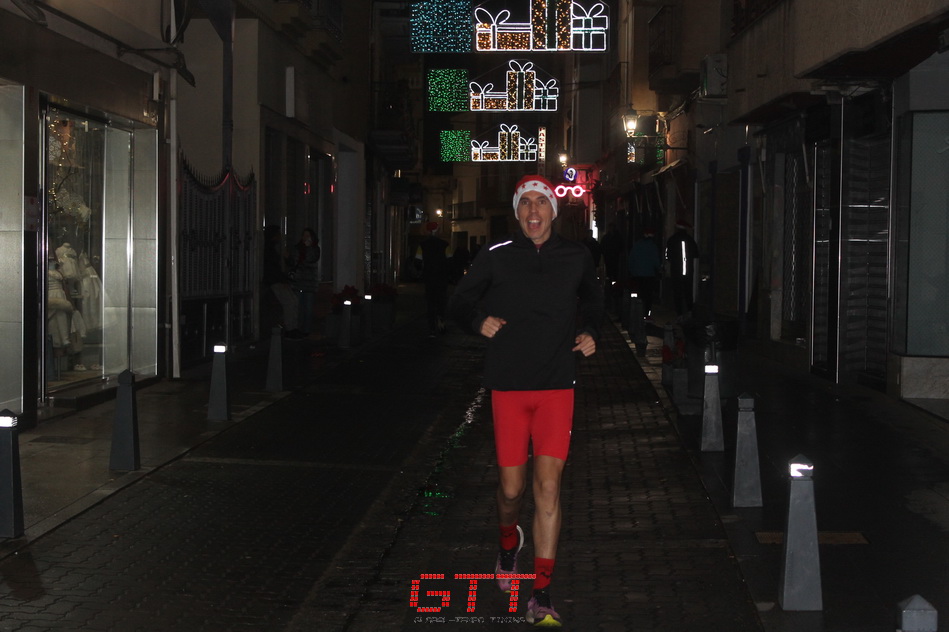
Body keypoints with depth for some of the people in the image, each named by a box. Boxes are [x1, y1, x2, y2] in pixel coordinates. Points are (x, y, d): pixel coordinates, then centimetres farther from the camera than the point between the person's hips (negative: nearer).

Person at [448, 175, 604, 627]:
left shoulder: (576, 258, 7)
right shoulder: (495, 258, 1)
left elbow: (592, 300, 26)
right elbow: (459, 303, 11)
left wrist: (589, 331, 9)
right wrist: (478, 322, -9)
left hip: (557, 387, 0)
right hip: (508, 386, 0)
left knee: (548, 486, -8)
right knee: (511, 488, 4)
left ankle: (541, 597, -3)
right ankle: (508, 543, 41)